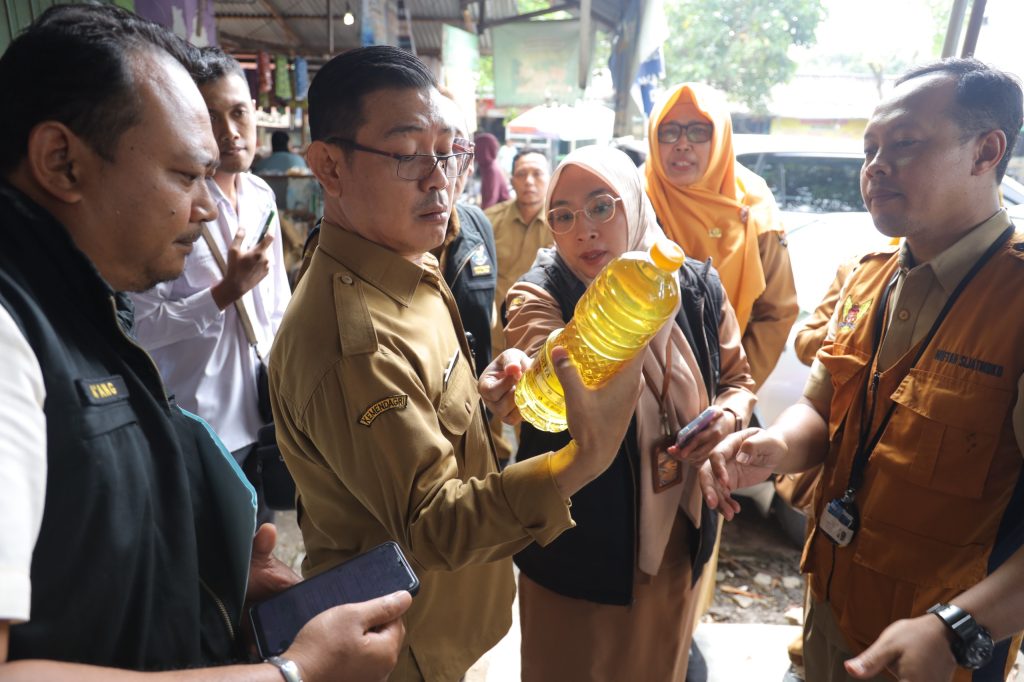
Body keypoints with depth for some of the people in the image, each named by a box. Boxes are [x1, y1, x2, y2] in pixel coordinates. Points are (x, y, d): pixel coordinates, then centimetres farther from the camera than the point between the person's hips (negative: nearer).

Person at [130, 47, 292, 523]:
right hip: (200, 428, -6)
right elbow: (142, 326, -18)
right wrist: (226, 292, -22)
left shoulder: (262, 196, 5)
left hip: (264, 414, 6)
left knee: (260, 542, 21)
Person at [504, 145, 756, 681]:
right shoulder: (538, 297, -17)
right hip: (577, 549, -3)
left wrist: (728, 415, -14)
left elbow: (737, 378, 7)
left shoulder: (696, 287, -7)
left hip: (679, 540, 4)